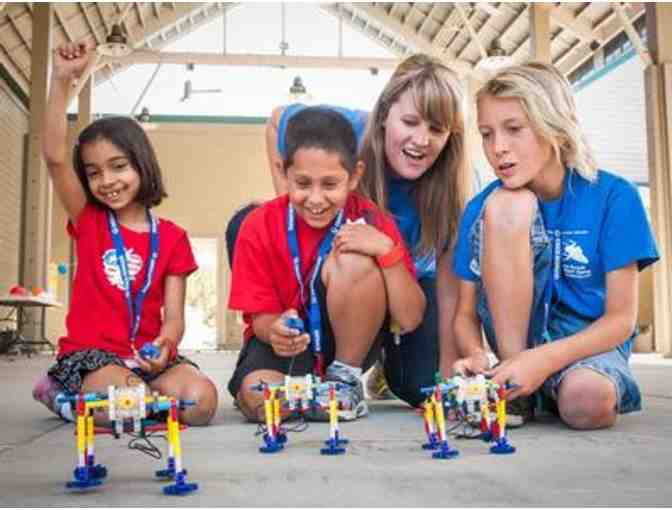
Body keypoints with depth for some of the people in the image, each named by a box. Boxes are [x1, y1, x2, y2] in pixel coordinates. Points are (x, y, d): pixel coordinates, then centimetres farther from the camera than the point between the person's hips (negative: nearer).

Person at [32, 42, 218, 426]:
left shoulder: (172, 237, 5)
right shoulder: (88, 221, 6)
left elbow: (174, 316, -1)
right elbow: (55, 157, -9)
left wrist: (165, 344, -24)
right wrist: (62, 81, -17)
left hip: (148, 356, 2)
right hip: (90, 354, -2)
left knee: (201, 400, -25)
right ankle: (69, 395, 3)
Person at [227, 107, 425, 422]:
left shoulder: (370, 223, -12)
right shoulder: (259, 227, -11)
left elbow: (409, 319, -16)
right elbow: (261, 316, -8)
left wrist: (387, 250, -29)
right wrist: (274, 330, -33)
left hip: (345, 345, 1)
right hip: (286, 344, 0)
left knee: (354, 260, -28)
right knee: (258, 399, -34)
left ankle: (346, 379, -9)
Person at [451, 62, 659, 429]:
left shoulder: (614, 197, -11)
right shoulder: (482, 207, -5)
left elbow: (622, 318, -13)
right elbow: (466, 313, -3)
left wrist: (545, 359, -29)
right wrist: (475, 354, -26)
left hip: (587, 340, -2)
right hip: (515, 333, 2)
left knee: (588, 402, -40)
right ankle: (514, 391, -19)